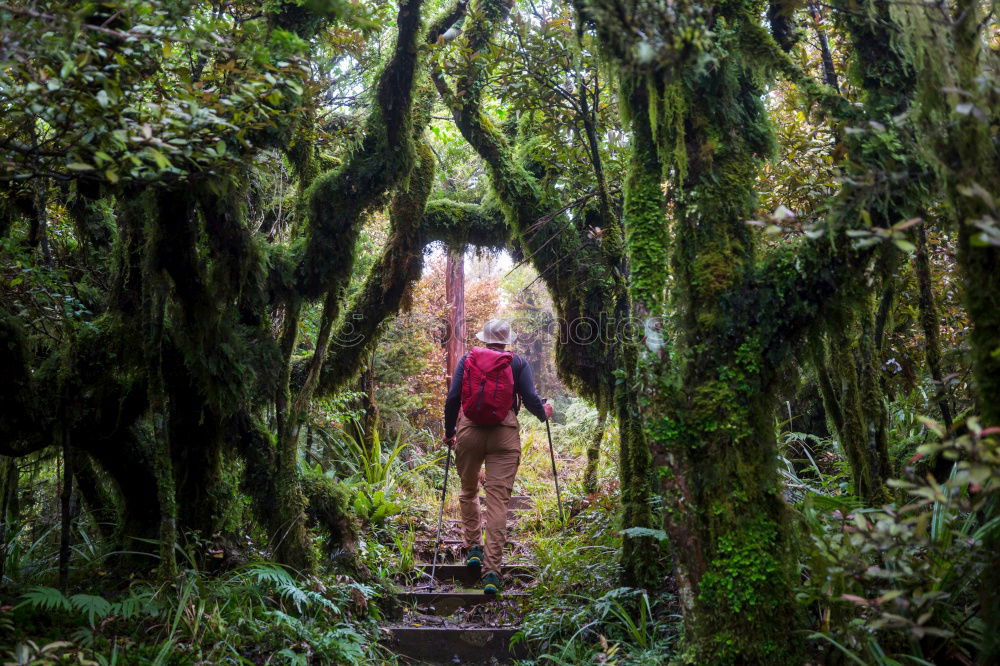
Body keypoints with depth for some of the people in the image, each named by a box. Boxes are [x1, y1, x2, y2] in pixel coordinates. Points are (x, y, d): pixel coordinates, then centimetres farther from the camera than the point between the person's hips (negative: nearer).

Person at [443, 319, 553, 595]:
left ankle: (473, 548, 23)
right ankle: (491, 569, -8)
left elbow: (452, 398, 3)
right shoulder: (517, 363, 6)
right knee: (498, 500, -3)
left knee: (468, 491, 22)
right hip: (504, 435, -1)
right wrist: (544, 413, 22)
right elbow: (531, 399, 0)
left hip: (468, 432, 2)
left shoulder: (467, 359, 9)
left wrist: (449, 432, 16)